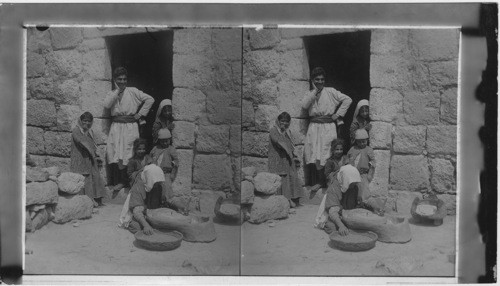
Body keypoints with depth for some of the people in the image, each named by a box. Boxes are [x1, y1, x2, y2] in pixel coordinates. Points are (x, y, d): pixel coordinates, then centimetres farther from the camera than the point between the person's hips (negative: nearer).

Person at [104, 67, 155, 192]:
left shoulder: (133, 91, 4)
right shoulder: (112, 94, 13)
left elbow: (150, 99, 0)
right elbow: (106, 105, -6)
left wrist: (140, 114, -1)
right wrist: (117, 91, -5)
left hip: (130, 126, -3)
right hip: (116, 126, 3)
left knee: (127, 153, -8)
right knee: (114, 153, -6)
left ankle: (123, 181, -4)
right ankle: (117, 181, -4)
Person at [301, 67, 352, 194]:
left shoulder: (330, 91, 4)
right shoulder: (310, 94, 12)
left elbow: (348, 99, 2)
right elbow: (304, 105, -8)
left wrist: (338, 114, -1)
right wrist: (315, 91, -6)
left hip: (328, 127, -3)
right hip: (314, 127, 3)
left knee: (324, 154, -8)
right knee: (314, 154, -3)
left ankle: (322, 181, -1)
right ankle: (319, 181, 4)